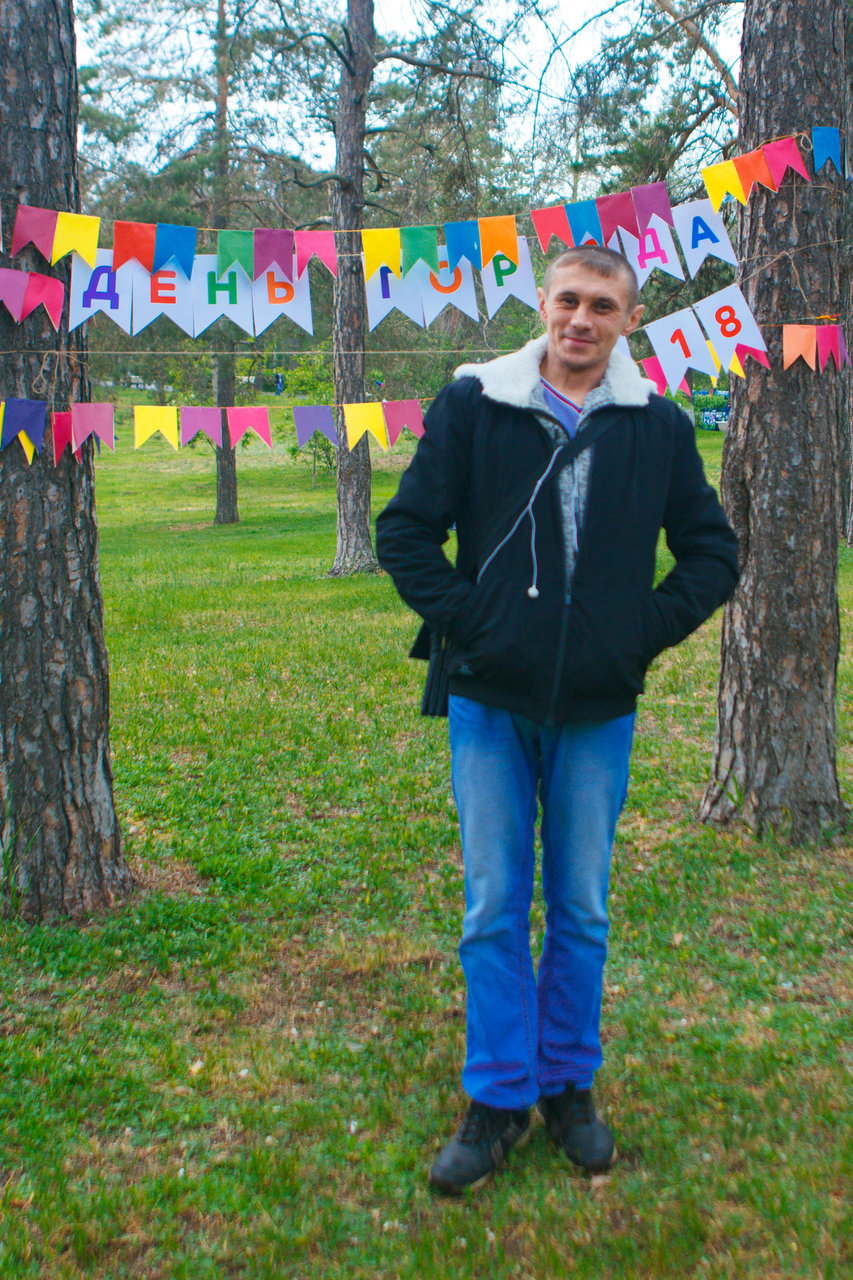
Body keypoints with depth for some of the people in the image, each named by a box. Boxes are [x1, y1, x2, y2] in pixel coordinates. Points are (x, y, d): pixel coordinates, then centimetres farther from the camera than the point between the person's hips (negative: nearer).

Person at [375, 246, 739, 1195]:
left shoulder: (659, 427, 4)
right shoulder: (473, 405, 0)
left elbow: (713, 554, 11)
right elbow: (405, 532, 2)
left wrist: (646, 632, -1)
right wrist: (466, 622, -8)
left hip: (599, 709, 1)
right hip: (491, 702, -1)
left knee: (582, 911, 11)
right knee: (494, 910, 6)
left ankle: (569, 1087, 28)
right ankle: (499, 1099, 19)